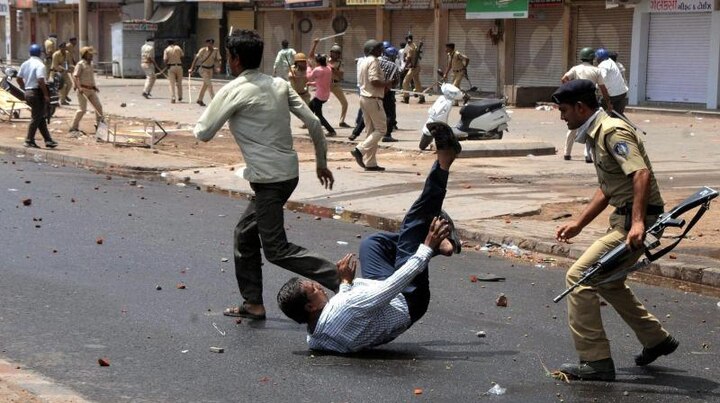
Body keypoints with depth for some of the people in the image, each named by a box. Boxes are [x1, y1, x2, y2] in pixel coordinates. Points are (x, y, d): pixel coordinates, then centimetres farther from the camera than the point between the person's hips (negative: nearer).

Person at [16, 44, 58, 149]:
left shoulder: (25, 64, 10)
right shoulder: (39, 65, -14)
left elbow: (19, 79, 13)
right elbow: (41, 80, -23)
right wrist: (46, 95, -19)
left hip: (28, 92, 8)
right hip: (37, 93, -8)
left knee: (40, 117, 13)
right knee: (36, 118, -1)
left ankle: (48, 140, 15)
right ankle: (29, 140, 0)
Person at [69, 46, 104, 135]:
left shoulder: (90, 64, 15)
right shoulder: (80, 64, -11)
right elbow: (75, 76, -19)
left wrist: (94, 86, 21)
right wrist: (79, 87, -28)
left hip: (91, 90, 8)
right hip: (83, 90, -8)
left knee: (98, 106, 8)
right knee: (83, 109, -9)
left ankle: (99, 124, 21)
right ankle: (74, 127, 1)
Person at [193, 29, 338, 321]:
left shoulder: (233, 91, -11)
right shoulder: (279, 85, 8)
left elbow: (203, 133, -5)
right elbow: (313, 123, 7)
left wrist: (209, 113, 17)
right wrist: (321, 162, 17)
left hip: (269, 179, -8)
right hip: (287, 171, 8)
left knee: (276, 249, -3)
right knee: (245, 234, 19)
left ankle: (341, 279, -13)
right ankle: (253, 304, 23)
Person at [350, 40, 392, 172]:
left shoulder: (364, 62, 16)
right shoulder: (373, 61, -14)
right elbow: (374, 81, -25)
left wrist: (383, 85, 14)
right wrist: (387, 83, -8)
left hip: (364, 98, 10)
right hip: (373, 99, -10)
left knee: (371, 131, 11)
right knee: (381, 129, -4)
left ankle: (370, 163, 9)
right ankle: (360, 150, -14)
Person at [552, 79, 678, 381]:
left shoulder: (613, 132, -16)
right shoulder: (596, 135, 17)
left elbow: (642, 174, -29)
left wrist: (637, 222, -39)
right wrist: (578, 224, 22)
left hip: (635, 222, -11)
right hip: (624, 219, 11)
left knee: (579, 277, -13)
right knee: (606, 280, 26)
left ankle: (595, 362, -10)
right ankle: (656, 340, 37)